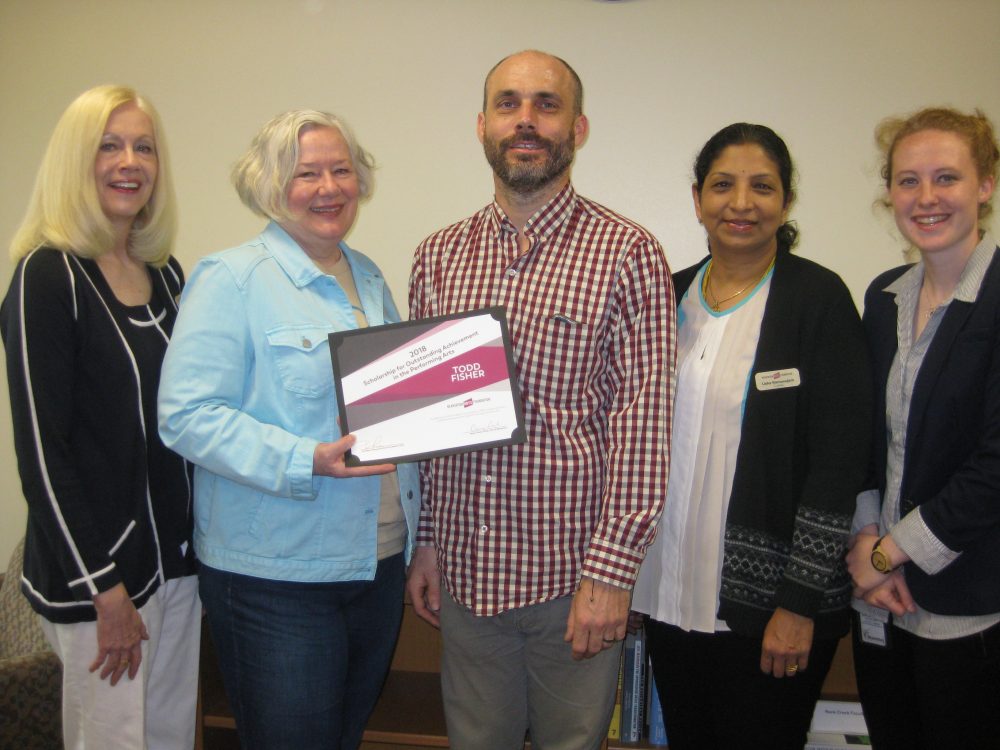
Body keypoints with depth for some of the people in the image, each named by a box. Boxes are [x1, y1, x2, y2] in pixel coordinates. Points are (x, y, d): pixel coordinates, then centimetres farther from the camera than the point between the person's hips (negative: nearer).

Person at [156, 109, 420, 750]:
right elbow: (188, 415, -18)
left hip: (380, 561, 7)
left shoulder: (369, 277, 12)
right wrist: (305, 462, -27)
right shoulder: (231, 280, -10)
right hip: (275, 574, -6)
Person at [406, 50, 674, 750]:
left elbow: (644, 419, -11)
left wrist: (612, 569, -14)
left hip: (574, 572, -4)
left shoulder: (628, 252, -9)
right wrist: (425, 539, 9)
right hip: (464, 568, 4)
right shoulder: (438, 255, 5)